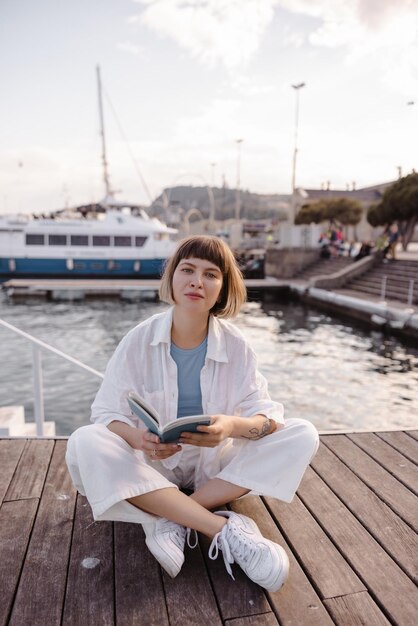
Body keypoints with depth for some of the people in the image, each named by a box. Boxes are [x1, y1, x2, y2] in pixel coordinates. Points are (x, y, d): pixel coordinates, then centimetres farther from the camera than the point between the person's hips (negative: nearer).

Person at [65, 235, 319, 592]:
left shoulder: (235, 345, -9)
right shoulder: (139, 340, -11)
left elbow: (267, 415, -13)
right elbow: (107, 413, -12)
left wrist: (233, 426, -37)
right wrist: (138, 438, -35)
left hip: (215, 464, 1)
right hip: (153, 466, -1)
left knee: (303, 436, -19)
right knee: (84, 443, -29)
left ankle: (170, 518, -22)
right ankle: (223, 529, -30)